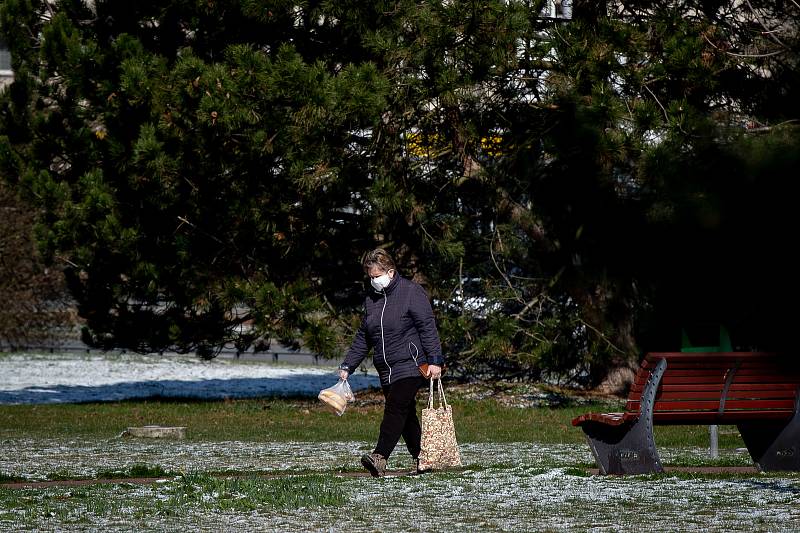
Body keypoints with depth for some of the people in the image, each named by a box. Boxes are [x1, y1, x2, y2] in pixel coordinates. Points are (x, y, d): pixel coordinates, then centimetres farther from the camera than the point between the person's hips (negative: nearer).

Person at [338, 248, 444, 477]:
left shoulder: (412, 292, -6)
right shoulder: (371, 298, 15)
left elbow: (428, 328, -11)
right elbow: (363, 337, 20)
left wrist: (435, 361, -18)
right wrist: (348, 366, 15)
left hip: (410, 365, -8)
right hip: (386, 370, 8)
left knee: (395, 408, -20)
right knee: (406, 415, 8)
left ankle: (380, 458, -32)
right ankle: (421, 459, 14)